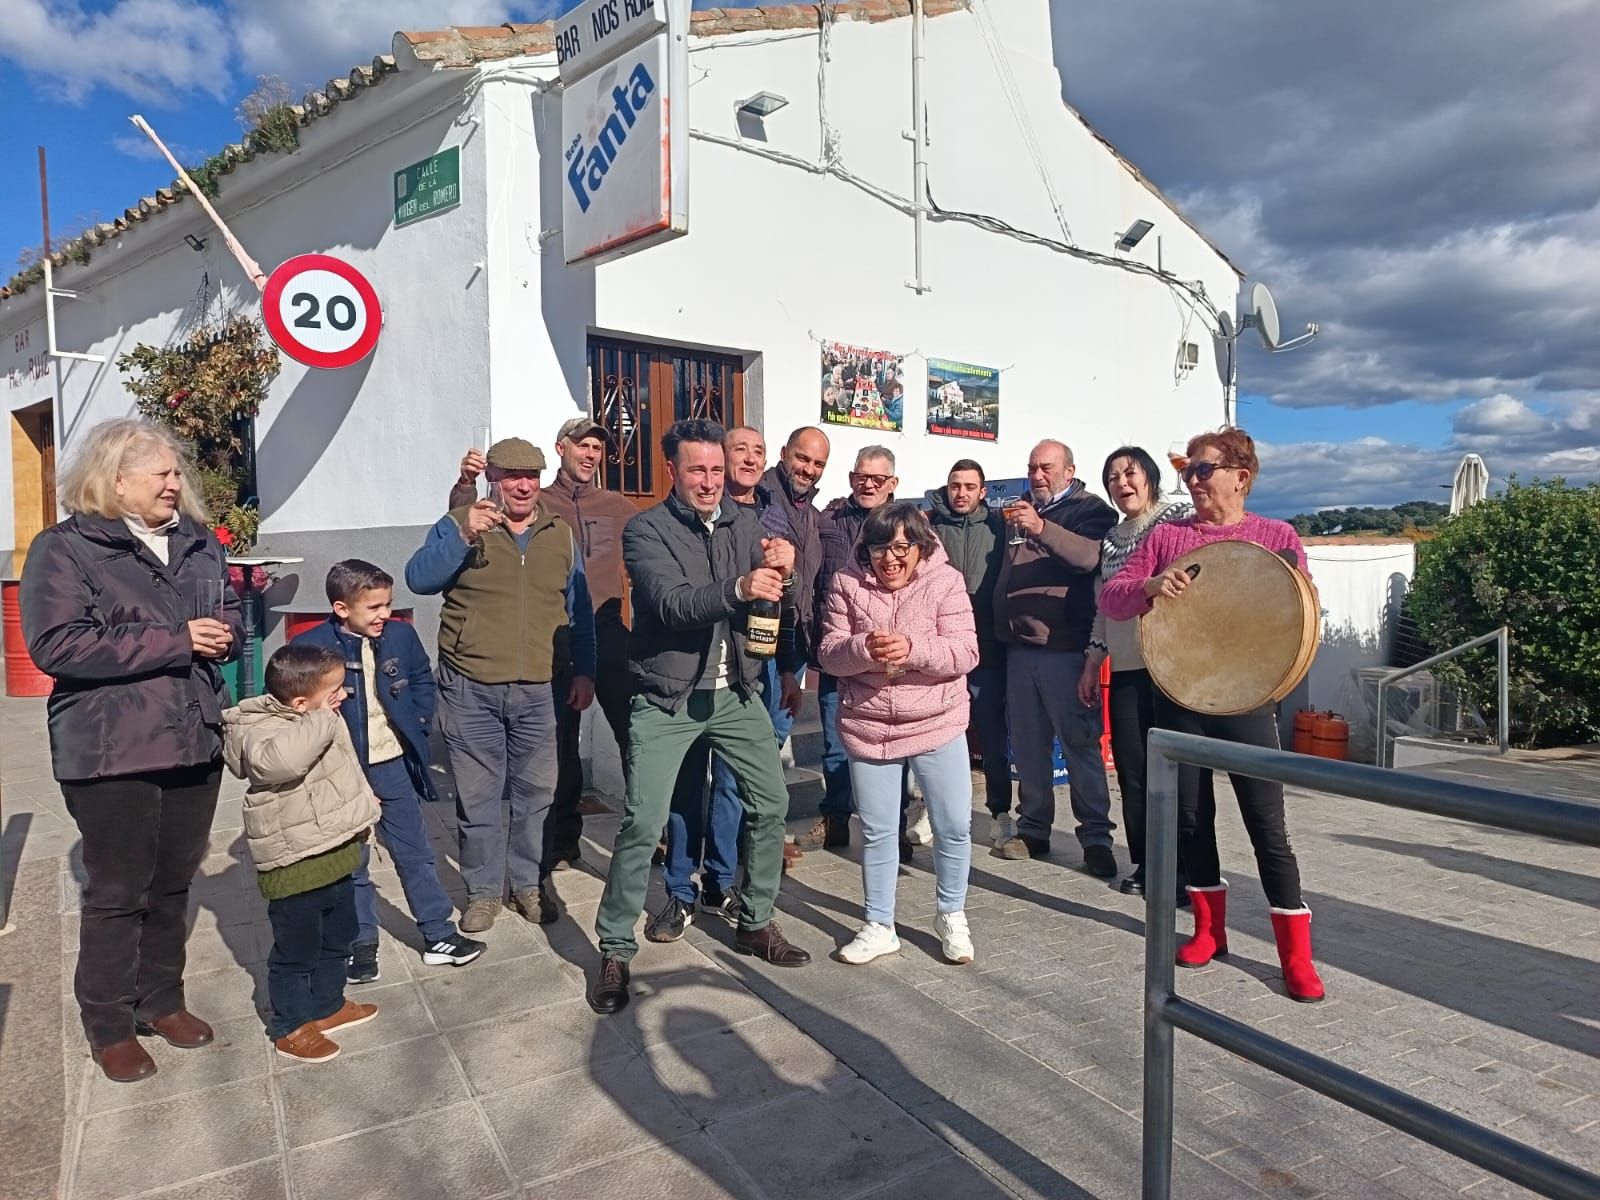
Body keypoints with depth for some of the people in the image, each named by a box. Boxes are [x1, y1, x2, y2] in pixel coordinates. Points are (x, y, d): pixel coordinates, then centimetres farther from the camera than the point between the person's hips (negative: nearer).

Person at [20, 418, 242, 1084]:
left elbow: (231, 620, 18)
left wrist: (222, 634, -7)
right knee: (117, 891, 6)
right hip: (112, 751, -5)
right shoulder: (65, 547, -8)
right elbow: (55, 644, -19)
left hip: (193, 741, 5)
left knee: (173, 883, 15)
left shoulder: (199, 543, 9)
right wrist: (174, 641, -21)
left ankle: (161, 1000, 33)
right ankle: (109, 1026, 24)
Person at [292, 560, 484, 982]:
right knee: (351, 862, 12)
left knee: (416, 852, 12)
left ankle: (438, 935, 24)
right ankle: (361, 945, 28)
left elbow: (423, 681, 11)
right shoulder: (310, 646, -16)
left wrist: (417, 725, 2)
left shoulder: (401, 636, -5)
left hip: (393, 765, 3)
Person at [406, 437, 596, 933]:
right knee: (478, 794, 6)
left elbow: (579, 611, 13)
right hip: (471, 690, -2)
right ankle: (483, 890, 22)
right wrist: (463, 535, -24)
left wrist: (584, 671, 7)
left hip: (540, 691, 2)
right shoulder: (459, 525, 1)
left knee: (536, 791, 9)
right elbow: (419, 579, -12)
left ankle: (530, 883, 26)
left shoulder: (560, 534, 9)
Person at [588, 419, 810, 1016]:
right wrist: (738, 588, -40)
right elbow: (671, 604, -23)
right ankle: (615, 950, 12)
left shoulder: (745, 522, 5)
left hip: (735, 691, 5)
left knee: (771, 803, 7)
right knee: (642, 822, -6)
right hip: (667, 698, -4)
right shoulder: (646, 529, -9)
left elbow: (774, 600, 0)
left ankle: (756, 923, 27)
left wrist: (780, 570, -23)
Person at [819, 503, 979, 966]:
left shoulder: (945, 582, -6)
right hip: (868, 728, 1)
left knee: (954, 826, 6)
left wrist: (912, 648, -29)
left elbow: (965, 652, -13)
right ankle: (879, 926, 28)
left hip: (937, 724, -1)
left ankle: (951, 915, 31)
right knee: (876, 831, 11)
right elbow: (829, 654, -4)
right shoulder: (847, 584, -2)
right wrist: (863, 648, -25)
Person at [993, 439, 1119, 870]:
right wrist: (1000, 627, 13)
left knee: (1080, 742, -4)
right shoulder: (1020, 511, 18)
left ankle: (1096, 837, 3)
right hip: (1019, 645, 6)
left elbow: (1090, 555, -22)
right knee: (1027, 744, 9)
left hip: (1065, 647, -6)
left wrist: (1041, 528, -35)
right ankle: (1034, 828, 19)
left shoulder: (1090, 510, -1)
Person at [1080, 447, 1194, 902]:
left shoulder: (1181, 518, 0)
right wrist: (1092, 662, 15)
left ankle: (1191, 871, 13)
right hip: (1126, 669, 6)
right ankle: (1147, 866, 20)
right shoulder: (1112, 537, 17)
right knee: (1133, 770, 7)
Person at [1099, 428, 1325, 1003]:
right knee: (1190, 816, 11)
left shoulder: (1277, 537, 0)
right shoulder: (1166, 535, 5)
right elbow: (1109, 596, 1)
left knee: (1267, 826, 0)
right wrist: (1149, 587, -20)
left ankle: (1296, 954, 13)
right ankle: (1209, 928, 29)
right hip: (1179, 697, 3)